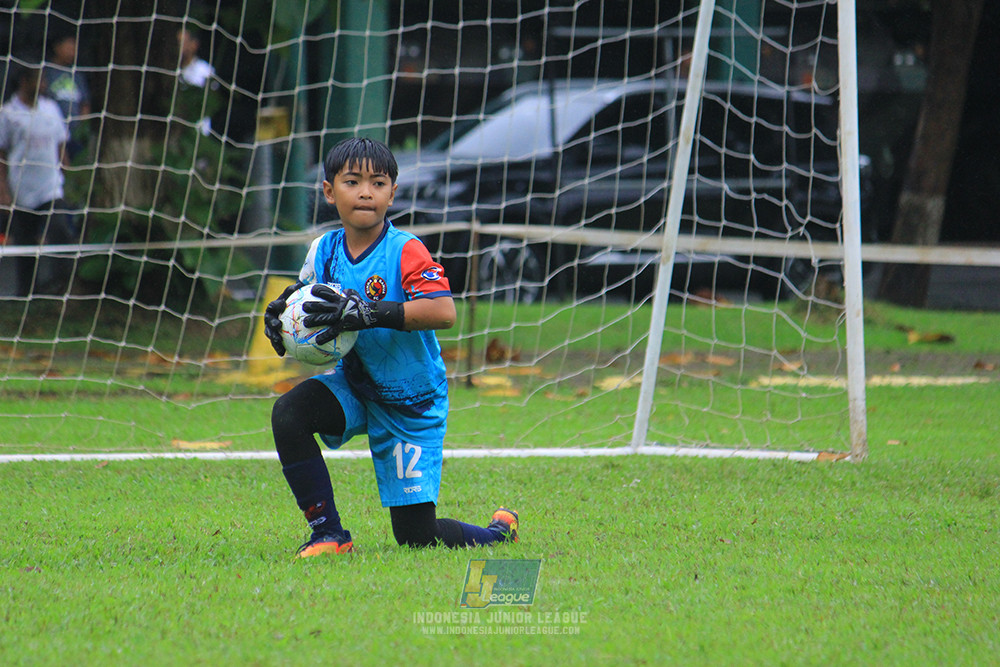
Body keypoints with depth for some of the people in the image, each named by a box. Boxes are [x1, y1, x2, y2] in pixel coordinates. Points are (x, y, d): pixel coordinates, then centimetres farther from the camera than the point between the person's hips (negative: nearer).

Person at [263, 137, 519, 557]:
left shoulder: (405, 251, -20)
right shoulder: (324, 250, -4)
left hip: (412, 402, -5)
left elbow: (444, 311, -36)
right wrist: (278, 315, -8)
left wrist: (369, 314, -43)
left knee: (416, 537, -4)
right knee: (287, 413, -27)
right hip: (353, 387, 5)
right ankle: (327, 534, -13)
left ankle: (499, 533, 30)